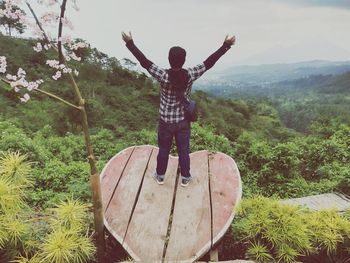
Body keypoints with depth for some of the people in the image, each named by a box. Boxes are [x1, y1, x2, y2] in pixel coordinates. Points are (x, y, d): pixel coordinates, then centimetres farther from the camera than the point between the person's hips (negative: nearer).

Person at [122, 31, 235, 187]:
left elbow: (144, 62, -17)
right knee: (183, 150, 16)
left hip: (166, 122, -1)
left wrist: (130, 43, -11)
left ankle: (160, 176, 34)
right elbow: (209, 62, -10)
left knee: (163, 150, 17)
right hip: (183, 122, 1)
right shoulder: (190, 75, -16)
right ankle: (185, 178, 29)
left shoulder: (163, 76, -20)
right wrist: (226, 45, -4)